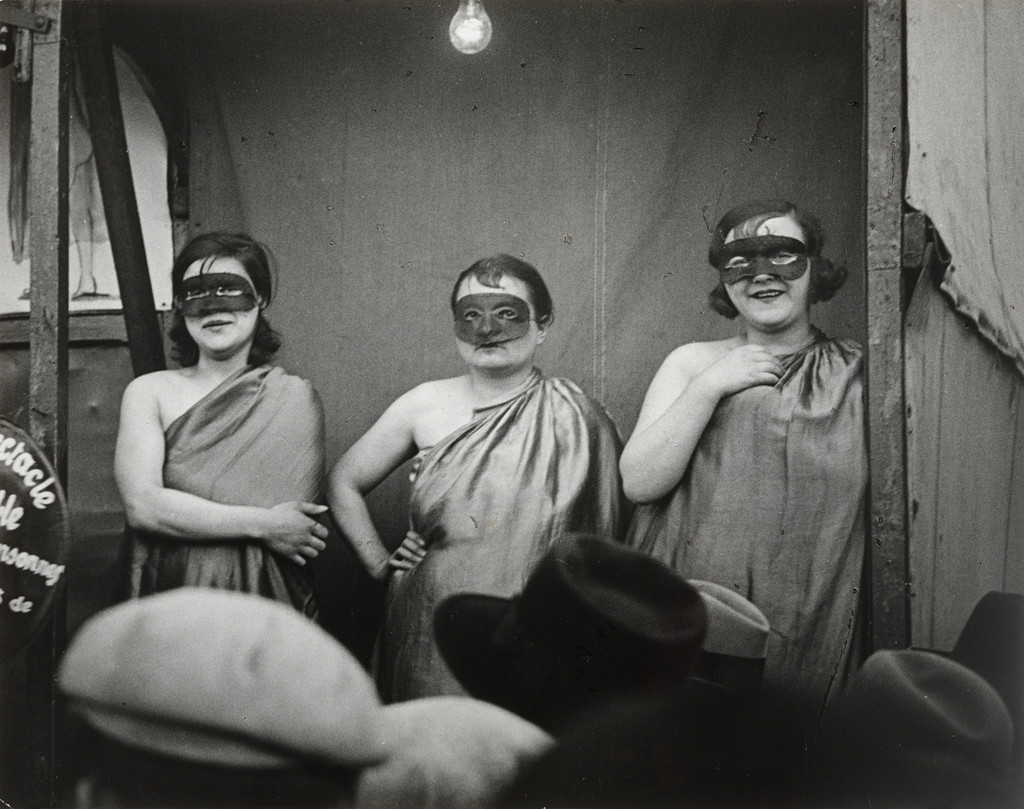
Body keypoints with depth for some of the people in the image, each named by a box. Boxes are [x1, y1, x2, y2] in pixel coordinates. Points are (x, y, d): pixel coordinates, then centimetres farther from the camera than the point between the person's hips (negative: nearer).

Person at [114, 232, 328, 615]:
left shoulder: (295, 397, 1)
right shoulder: (149, 392, 7)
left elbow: (299, 524, -4)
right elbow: (141, 504, -6)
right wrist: (263, 525, -10)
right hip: (167, 607, 1)